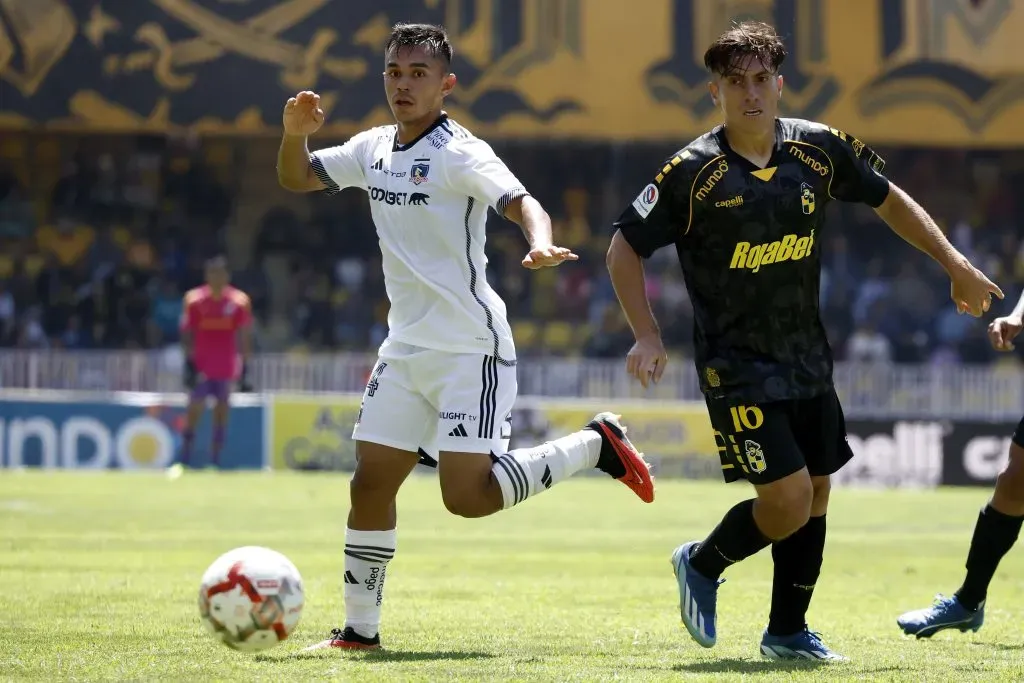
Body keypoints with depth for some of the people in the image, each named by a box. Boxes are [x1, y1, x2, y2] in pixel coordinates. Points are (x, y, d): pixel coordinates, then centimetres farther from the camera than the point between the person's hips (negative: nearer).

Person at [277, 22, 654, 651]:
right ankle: (360, 629, 11)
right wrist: (296, 133, -3)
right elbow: (296, 179, 19)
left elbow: (522, 203, -26)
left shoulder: (461, 154, -13)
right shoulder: (374, 150, 9)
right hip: (406, 349, 7)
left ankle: (597, 445, 4)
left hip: (470, 350, -7)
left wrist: (541, 244, -48)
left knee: (467, 496, -14)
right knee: (370, 484, 3)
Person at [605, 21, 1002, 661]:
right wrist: (648, 336, -13)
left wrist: (957, 265, 12)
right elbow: (625, 248, -4)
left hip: (808, 360, 5)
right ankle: (702, 565, 14)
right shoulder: (692, 172, -13)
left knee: (815, 496, 9)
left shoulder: (820, 149, -2)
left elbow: (890, 201, 14)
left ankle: (788, 632, 24)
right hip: (736, 363, -5)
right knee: (788, 499, -14)